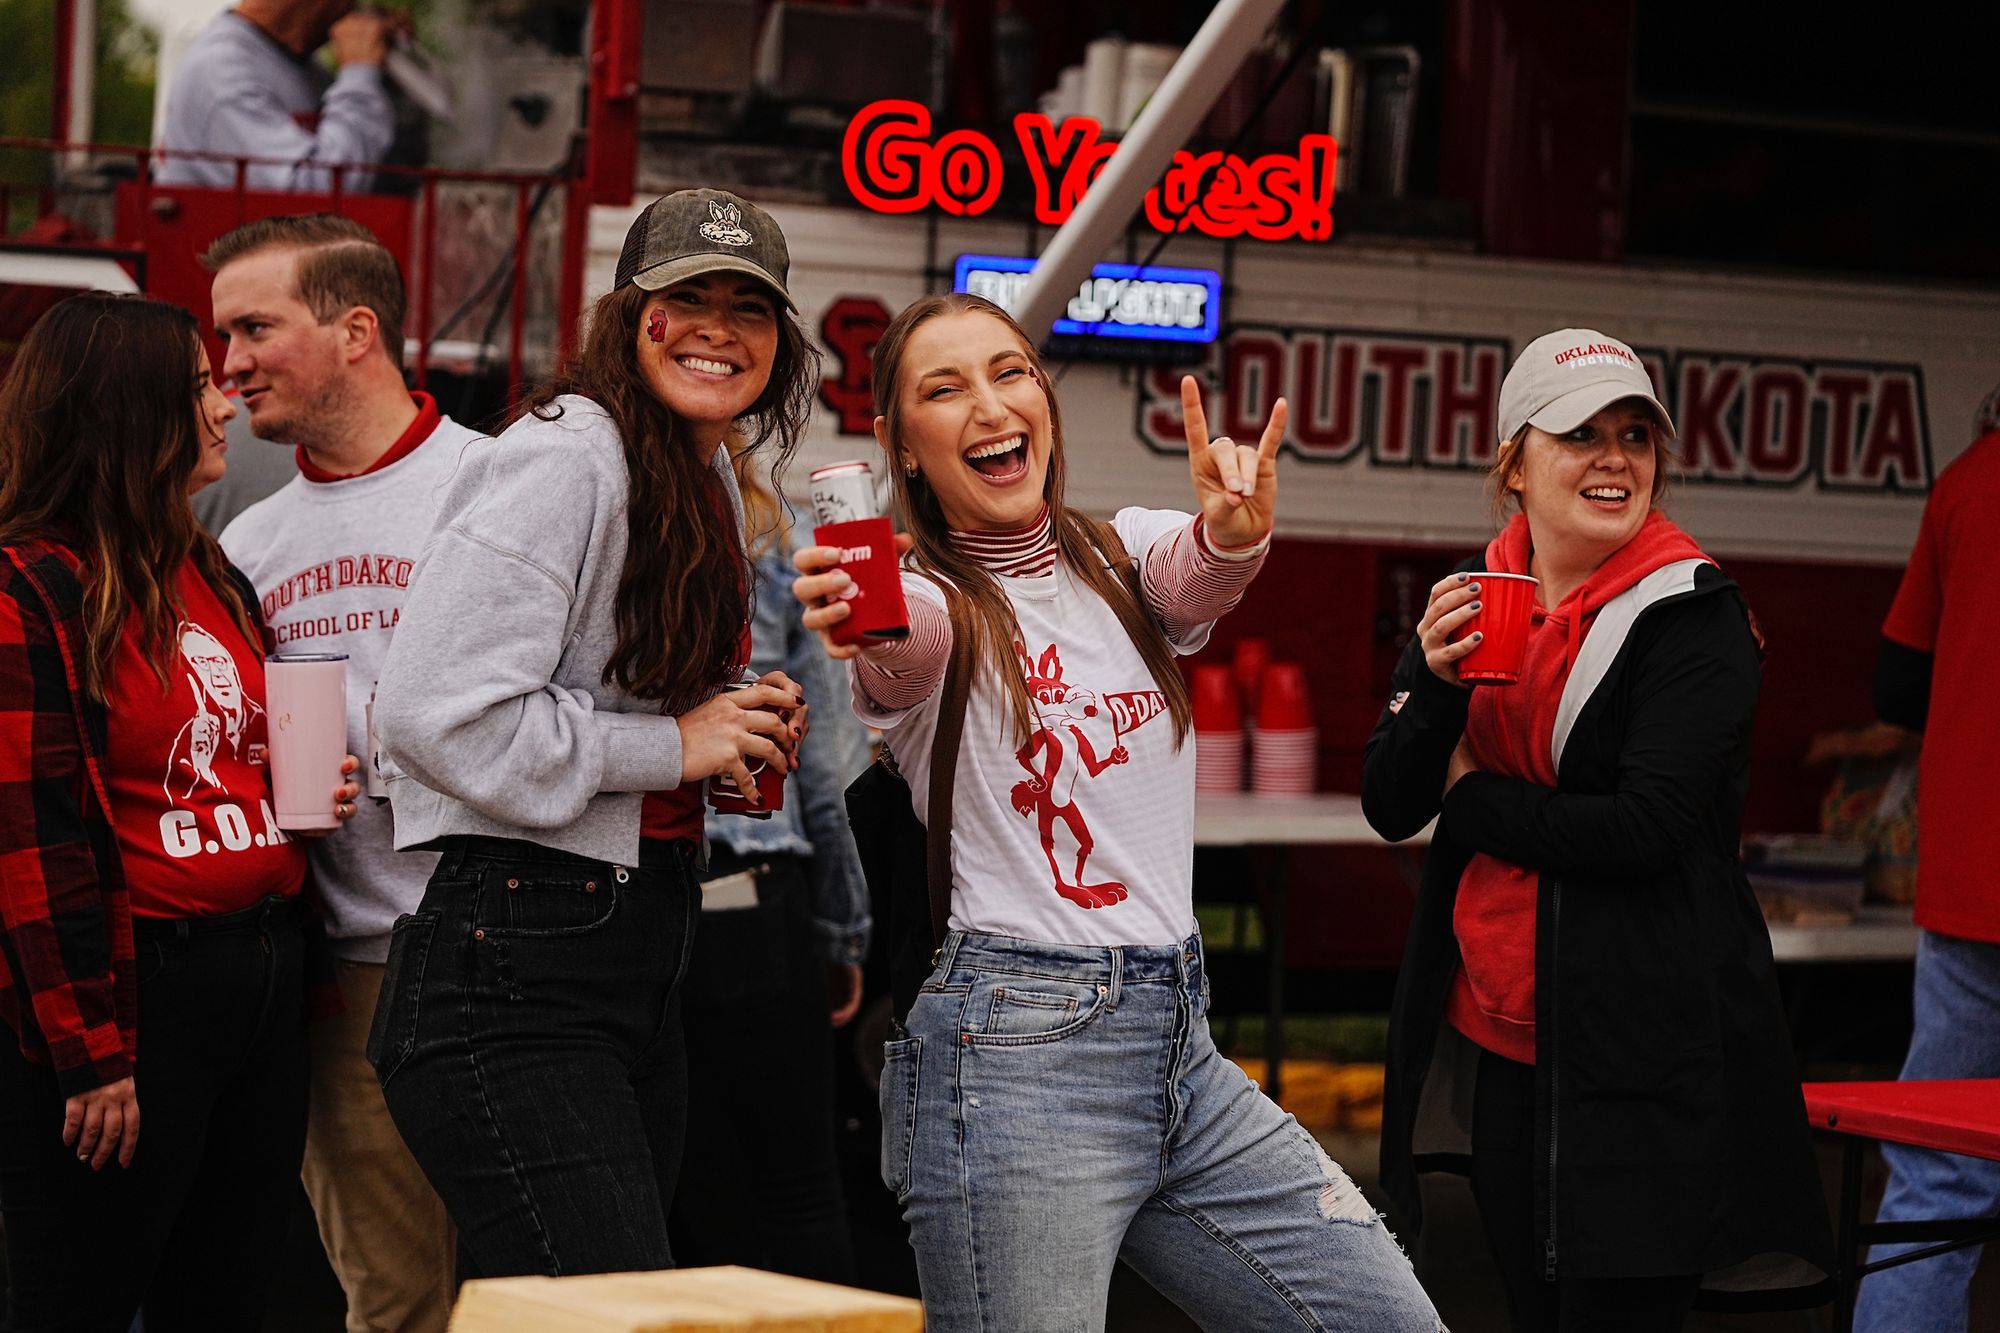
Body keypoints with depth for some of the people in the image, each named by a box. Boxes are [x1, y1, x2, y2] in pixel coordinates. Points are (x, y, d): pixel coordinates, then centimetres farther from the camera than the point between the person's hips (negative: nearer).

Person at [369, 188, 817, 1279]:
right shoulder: (562, 458, -11)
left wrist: (742, 738, 11)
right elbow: (431, 710, -20)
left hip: (641, 964, 10)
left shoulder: (711, 484, 18)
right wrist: (671, 748, -12)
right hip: (514, 981, -10)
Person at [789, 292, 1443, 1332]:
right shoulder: (928, 600, -1)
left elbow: (1192, 572, -11)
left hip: (1181, 1049, 6)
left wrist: (1235, 526, -36)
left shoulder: (1125, 556, 13)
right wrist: (869, 627, -51)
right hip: (1014, 1044, -6)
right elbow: (908, 640, -26)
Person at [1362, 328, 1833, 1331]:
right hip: (1496, 1033, 6)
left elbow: (1646, 827, -20)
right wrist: (1435, 679, -14)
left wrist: (1474, 801, -7)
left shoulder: (1693, 617, -9)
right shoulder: (1474, 599, 8)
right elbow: (1390, 808, 4)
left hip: (1645, 1051, -6)